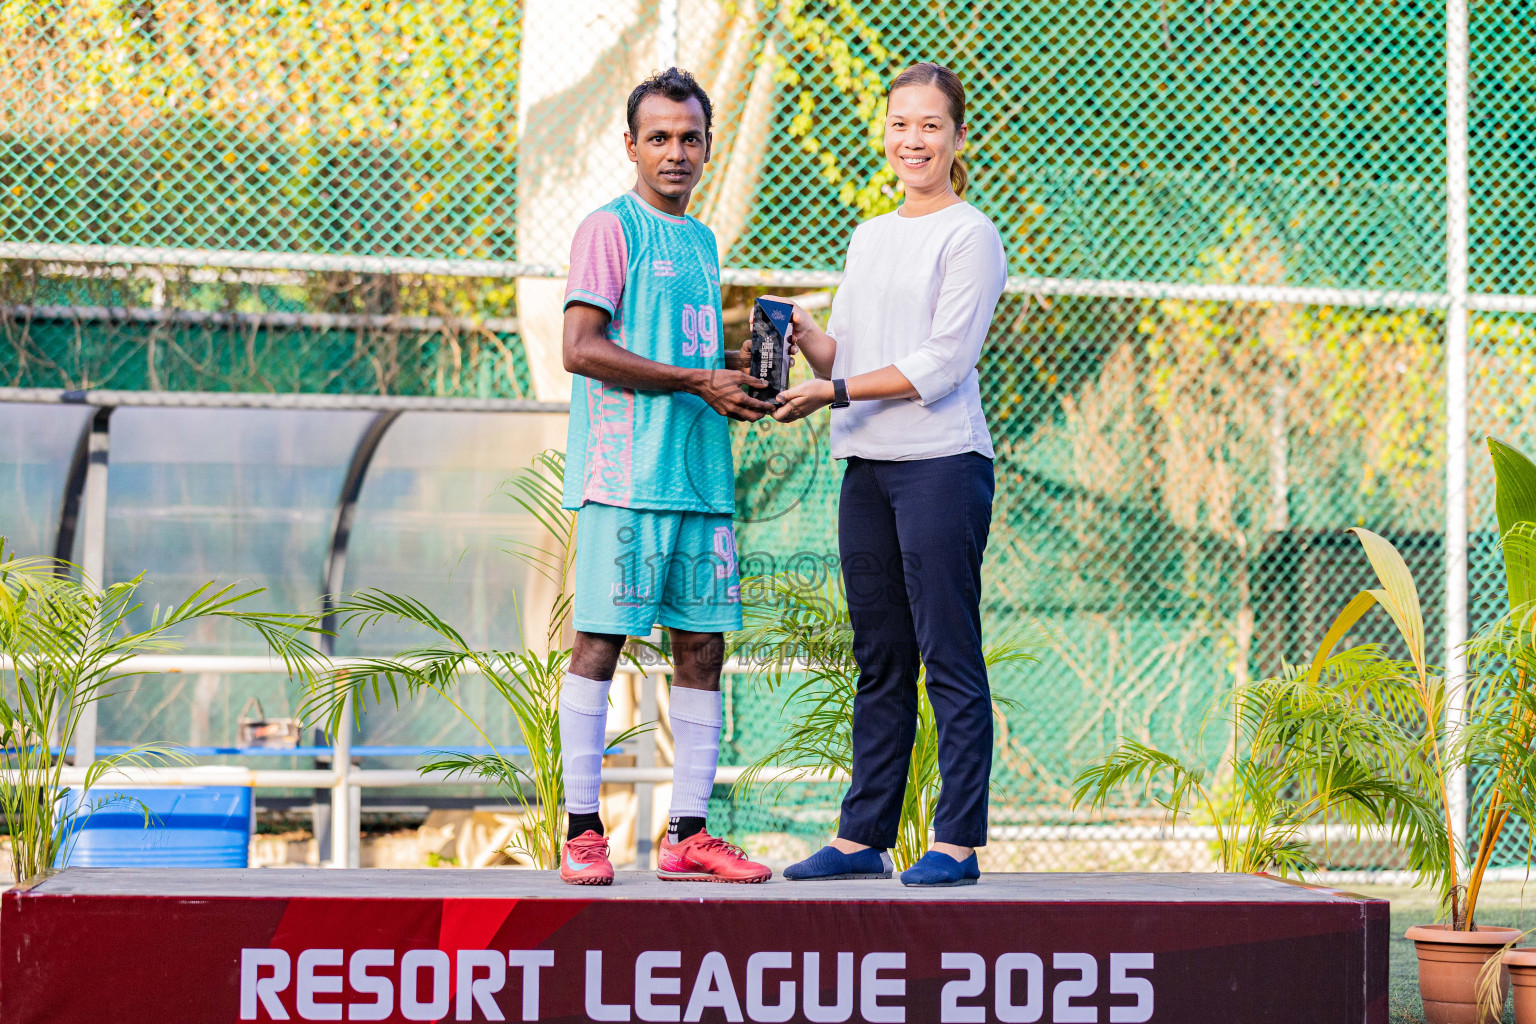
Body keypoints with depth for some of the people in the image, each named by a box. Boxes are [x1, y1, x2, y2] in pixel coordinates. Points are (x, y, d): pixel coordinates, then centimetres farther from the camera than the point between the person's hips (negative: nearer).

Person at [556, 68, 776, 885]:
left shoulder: (702, 242, 21)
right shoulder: (611, 229, -2)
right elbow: (582, 349, -12)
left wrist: (738, 372, 7)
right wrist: (699, 381, -13)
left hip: (701, 475, 8)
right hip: (625, 474, -7)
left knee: (702, 646, 4)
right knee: (600, 640, -6)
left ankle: (688, 832, 6)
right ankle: (581, 830, -4)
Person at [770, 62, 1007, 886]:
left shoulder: (970, 236, -4)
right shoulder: (869, 237, 19)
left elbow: (942, 363, -12)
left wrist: (837, 391, -14)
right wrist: (804, 337, -3)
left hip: (942, 463, -7)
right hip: (867, 467, 7)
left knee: (949, 657, -6)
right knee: (880, 662, 9)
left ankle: (956, 841, -5)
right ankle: (863, 836, 12)